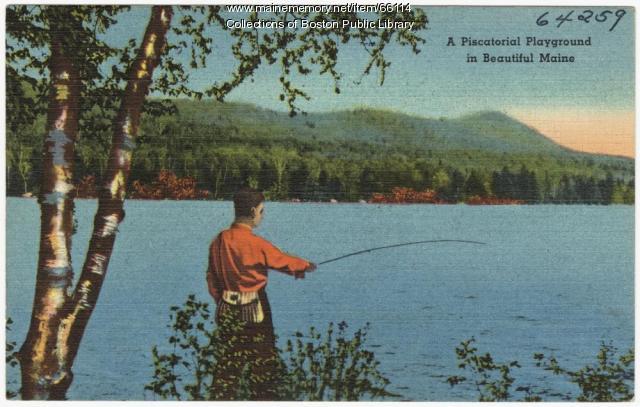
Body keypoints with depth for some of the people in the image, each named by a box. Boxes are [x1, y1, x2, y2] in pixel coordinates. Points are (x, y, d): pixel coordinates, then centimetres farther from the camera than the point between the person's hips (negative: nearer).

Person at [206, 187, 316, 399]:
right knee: (265, 359, 7)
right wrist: (306, 265, 15)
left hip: (226, 308, 6)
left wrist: (220, 300, 17)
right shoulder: (257, 244, -18)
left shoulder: (219, 240, 0)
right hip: (254, 309, -6)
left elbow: (212, 277, 6)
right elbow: (283, 261, -4)